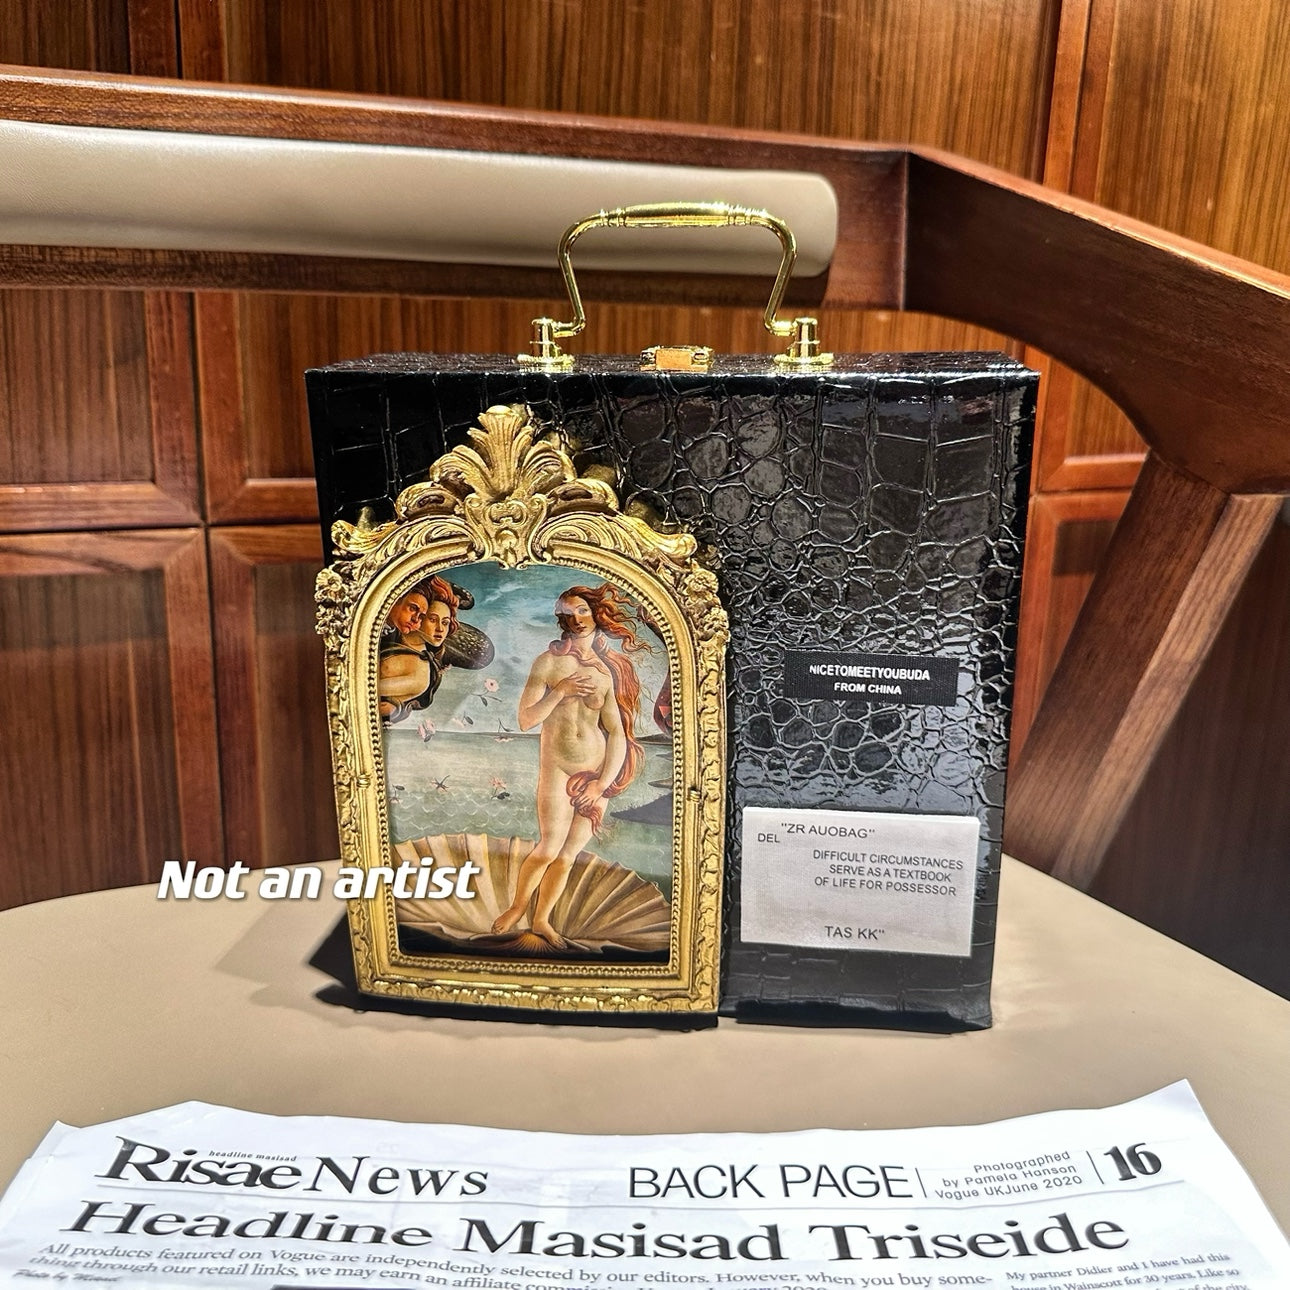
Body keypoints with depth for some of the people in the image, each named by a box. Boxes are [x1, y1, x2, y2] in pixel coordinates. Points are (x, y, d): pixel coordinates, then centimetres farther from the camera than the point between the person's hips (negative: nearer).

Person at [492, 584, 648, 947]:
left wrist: (603, 783, -8)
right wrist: (560, 691, -19)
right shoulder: (548, 662, -2)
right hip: (557, 770, -2)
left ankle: (542, 919, 26)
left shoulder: (611, 671, 2)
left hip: (597, 772, 2)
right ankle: (516, 908, 18)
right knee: (549, 849, -8)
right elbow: (525, 720, -7)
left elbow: (618, 732, -1)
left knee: (569, 853, 8)